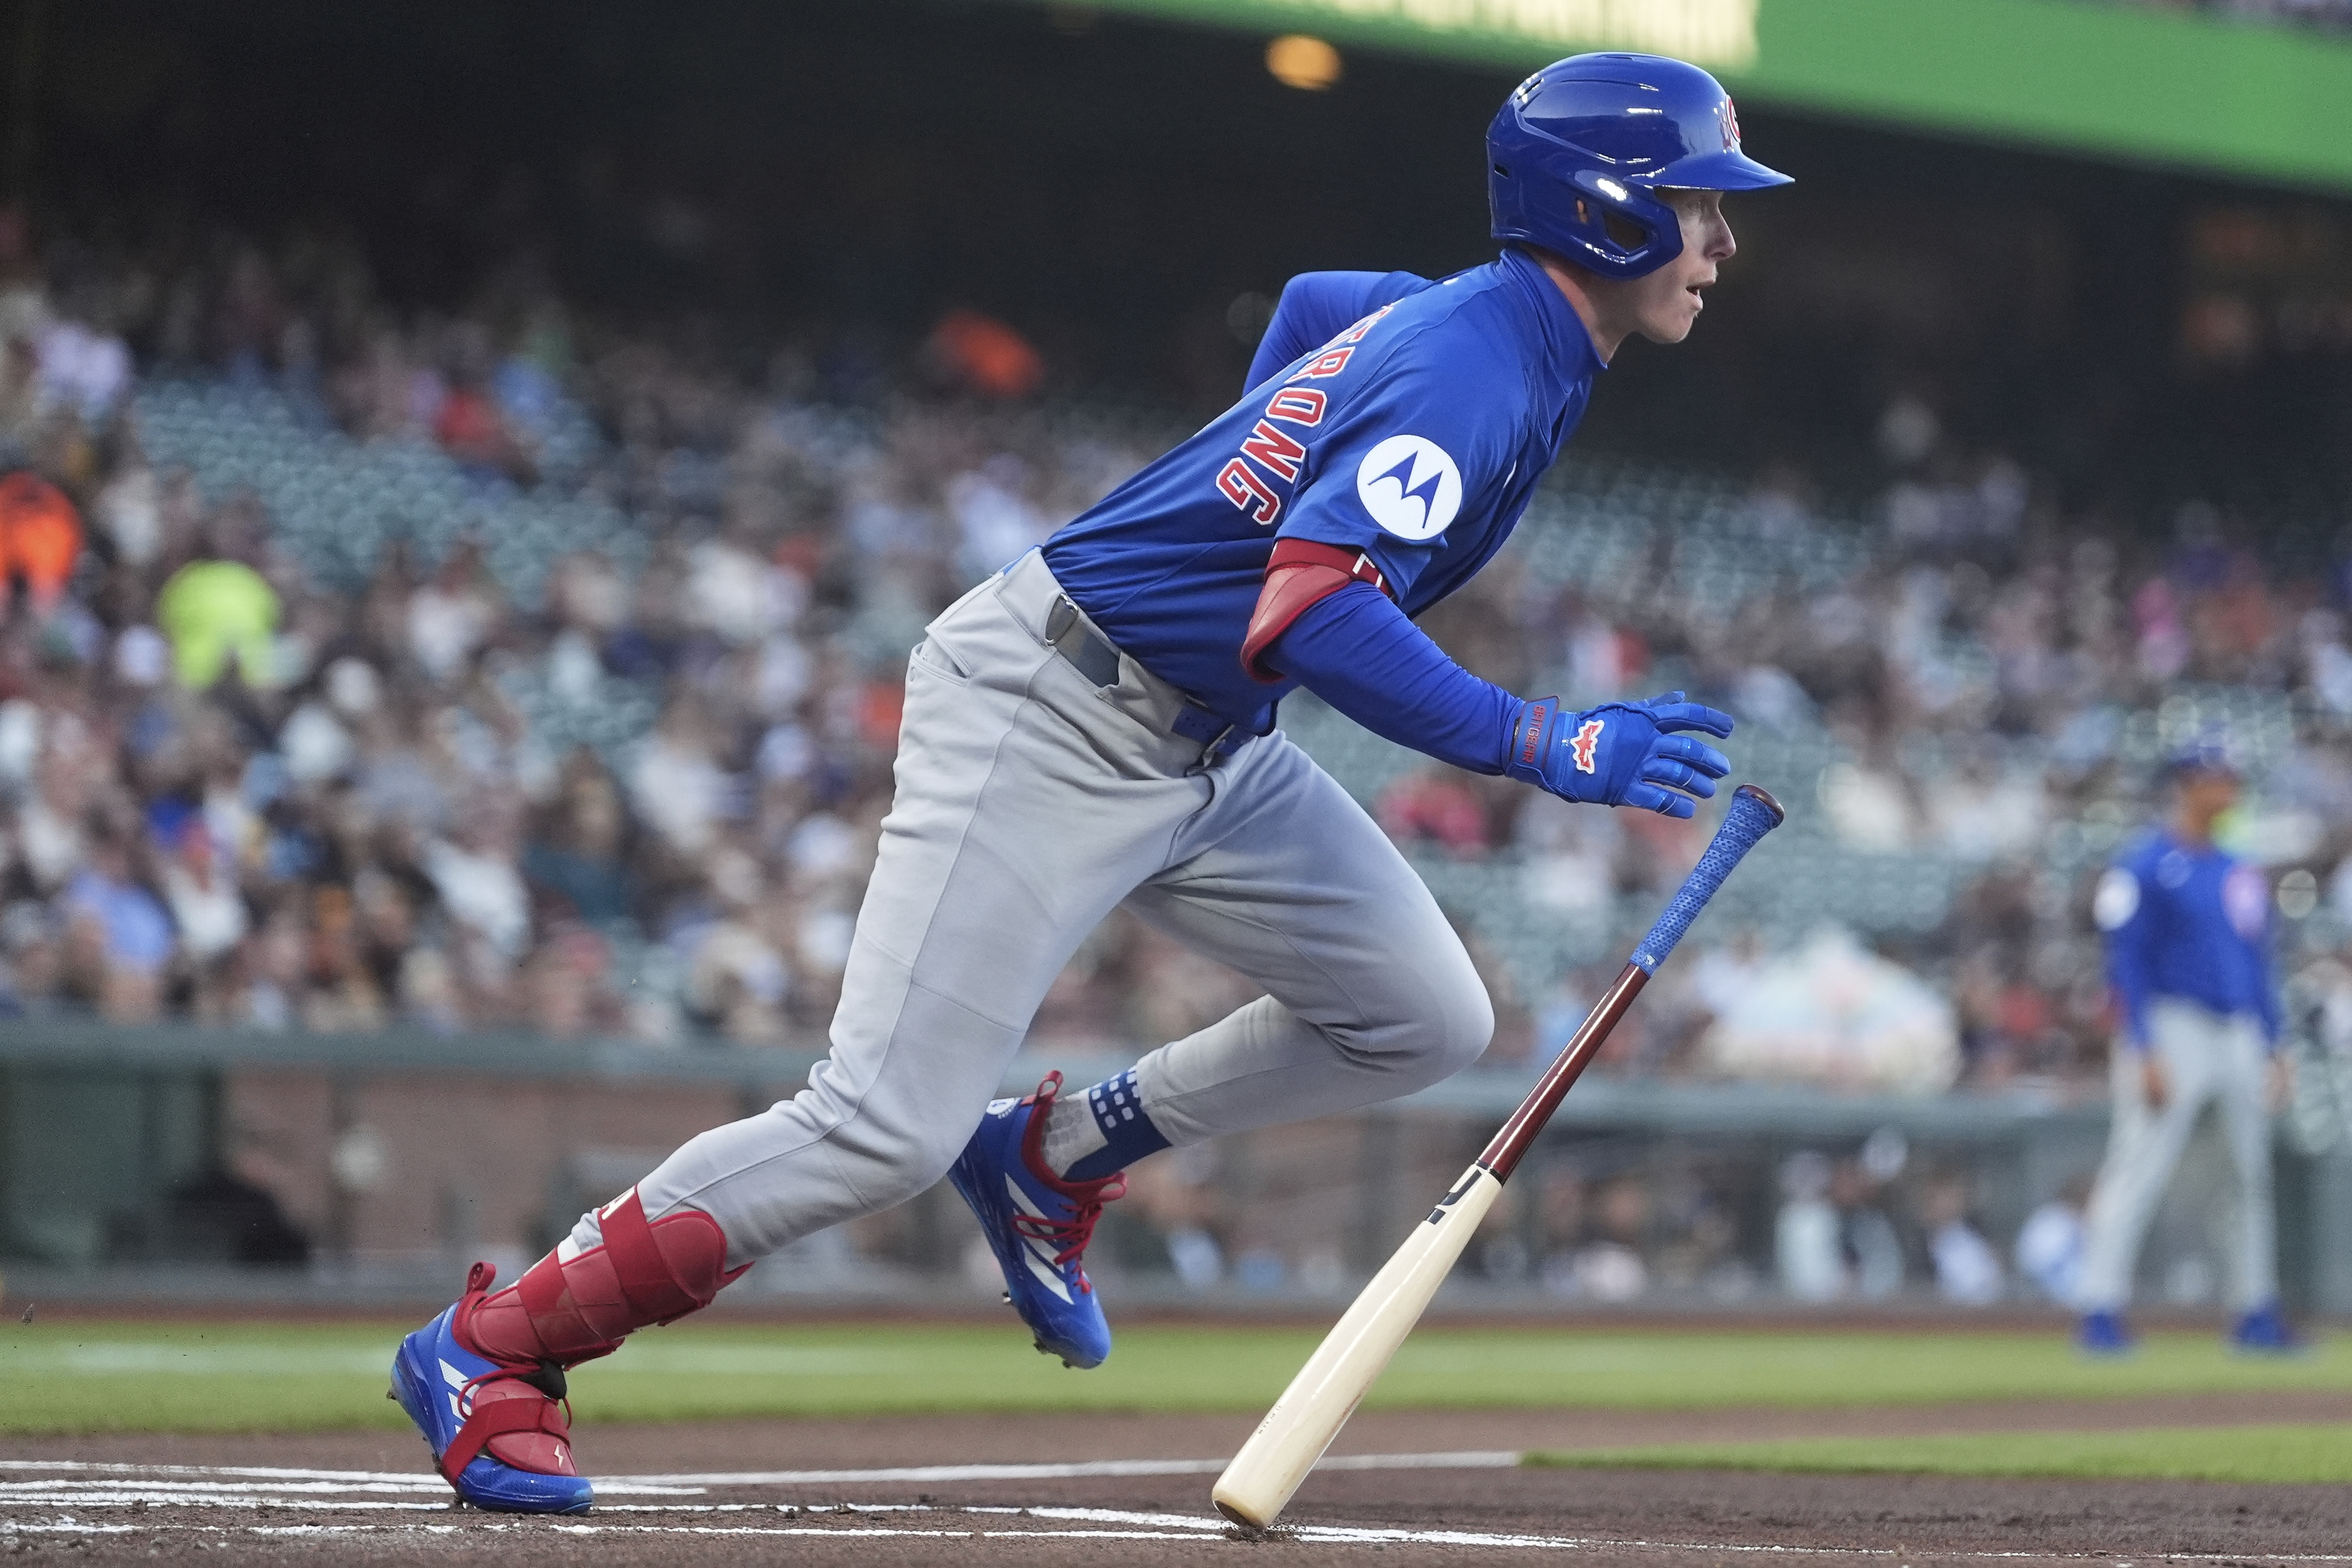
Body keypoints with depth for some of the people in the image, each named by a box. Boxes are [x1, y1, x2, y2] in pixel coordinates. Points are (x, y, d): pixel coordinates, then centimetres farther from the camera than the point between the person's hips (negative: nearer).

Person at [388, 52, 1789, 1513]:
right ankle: (490, 1344, -2)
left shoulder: (1469, 313, 6)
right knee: (890, 1129, -14)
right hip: (1052, 721, -9)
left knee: (1425, 1019, 5)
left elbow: (1308, 304, 29)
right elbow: (1310, 618, -34)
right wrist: (1551, 748, -33)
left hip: (1210, 745, 10)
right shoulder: (1478, 367, -22)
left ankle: (1055, 1162, 19)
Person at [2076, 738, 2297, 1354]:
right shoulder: (2145, 865, -5)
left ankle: (2256, 1313, 16)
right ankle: (2101, 1309, -11)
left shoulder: (2240, 873, 16)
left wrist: (2272, 1049, 15)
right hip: (2172, 1028, -7)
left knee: (2255, 1174, 8)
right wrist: (2144, 1052, -17)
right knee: (2138, 1170, -12)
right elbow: (2128, 962, -10)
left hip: (2241, 1033, 7)